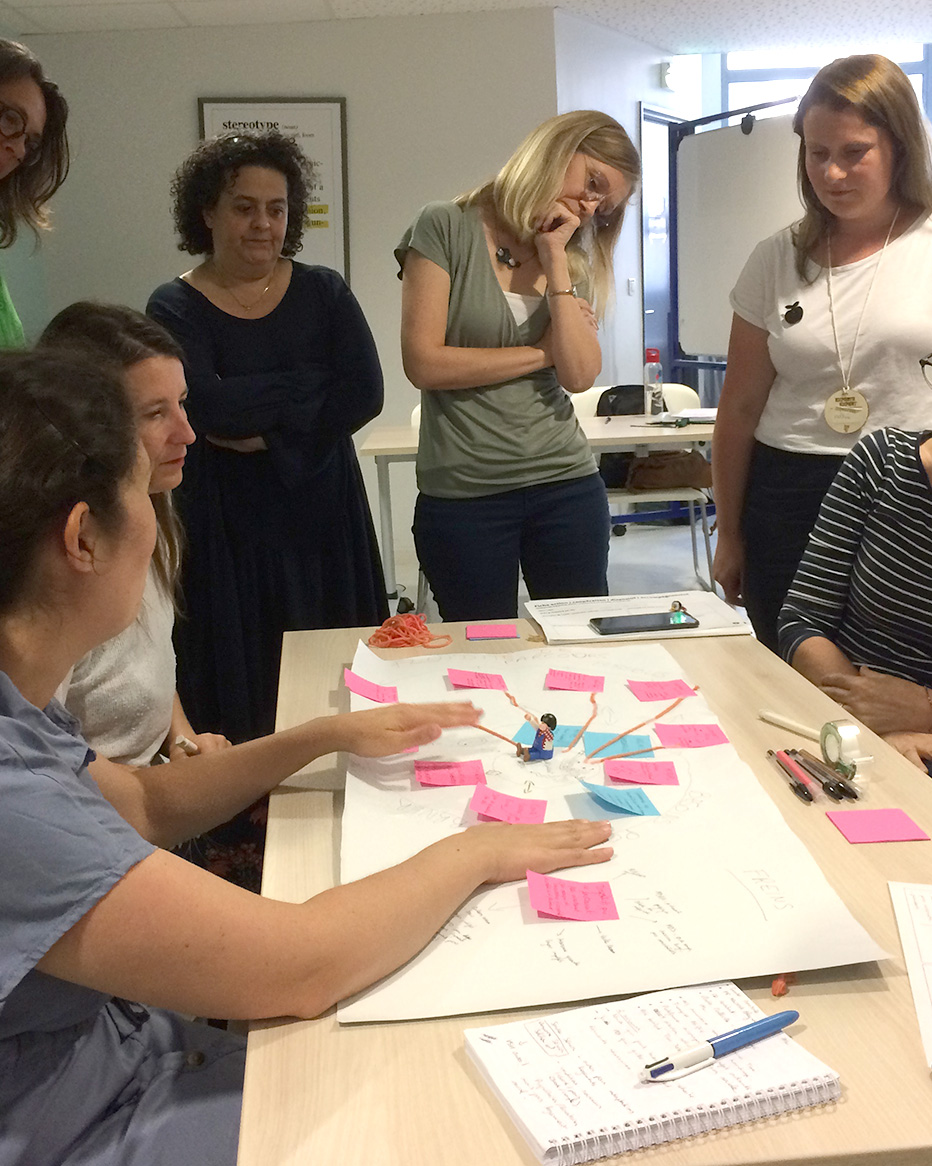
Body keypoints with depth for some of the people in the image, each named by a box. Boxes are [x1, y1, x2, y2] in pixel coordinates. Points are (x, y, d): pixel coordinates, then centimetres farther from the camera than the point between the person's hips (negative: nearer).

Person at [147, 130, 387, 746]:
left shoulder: (324, 292, 7)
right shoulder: (175, 308, 1)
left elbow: (365, 394, -7)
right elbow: (208, 406, -16)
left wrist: (267, 439, -14)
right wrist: (311, 385, -9)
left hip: (322, 512, 2)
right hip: (225, 521, -2)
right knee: (239, 690, 2)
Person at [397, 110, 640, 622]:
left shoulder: (574, 261, 10)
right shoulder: (446, 228, -4)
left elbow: (579, 375, -4)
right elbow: (424, 363, -13)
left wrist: (556, 264, -6)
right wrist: (542, 352, -5)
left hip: (566, 483, 4)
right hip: (462, 497, -4)